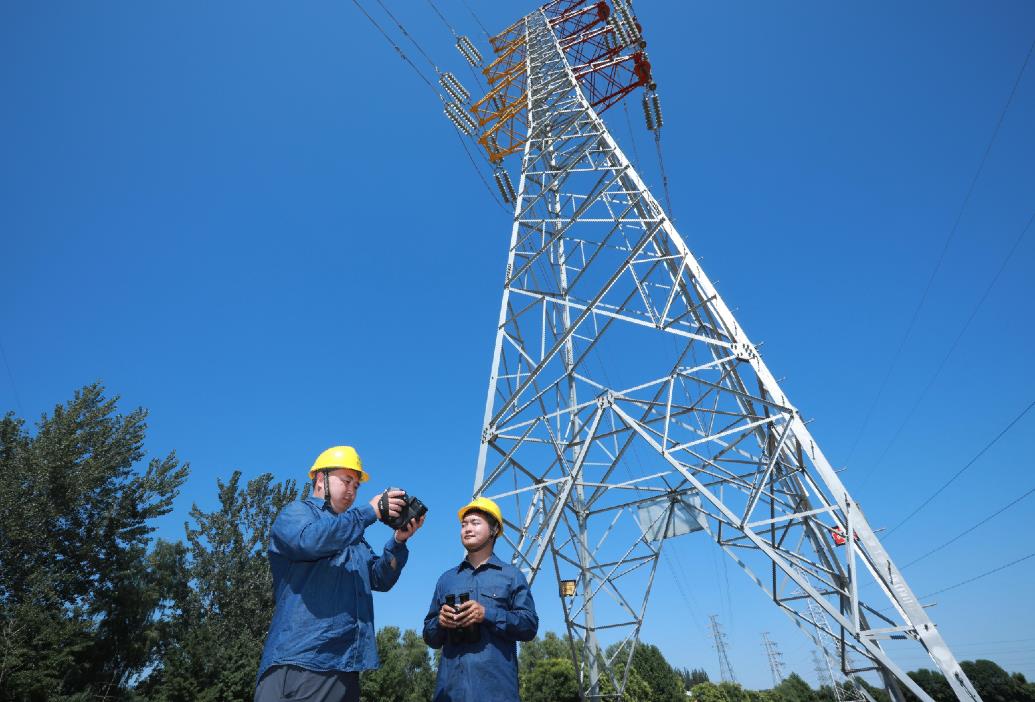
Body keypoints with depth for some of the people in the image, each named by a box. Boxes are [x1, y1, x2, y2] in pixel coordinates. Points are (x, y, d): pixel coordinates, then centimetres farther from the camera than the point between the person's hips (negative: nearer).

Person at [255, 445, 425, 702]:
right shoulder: (295, 512, 3)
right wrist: (370, 511, -17)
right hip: (297, 661, -7)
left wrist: (398, 541, -4)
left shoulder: (354, 536, 24)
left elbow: (381, 579, 13)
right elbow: (310, 540, -21)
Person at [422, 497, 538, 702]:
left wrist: (488, 615, -17)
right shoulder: (447, 579, 17)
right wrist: (440, 622, -5)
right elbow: (429, 637, 18)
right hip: (450, 685, 3)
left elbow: (530, 626, -4)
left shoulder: (511, 575, 6)